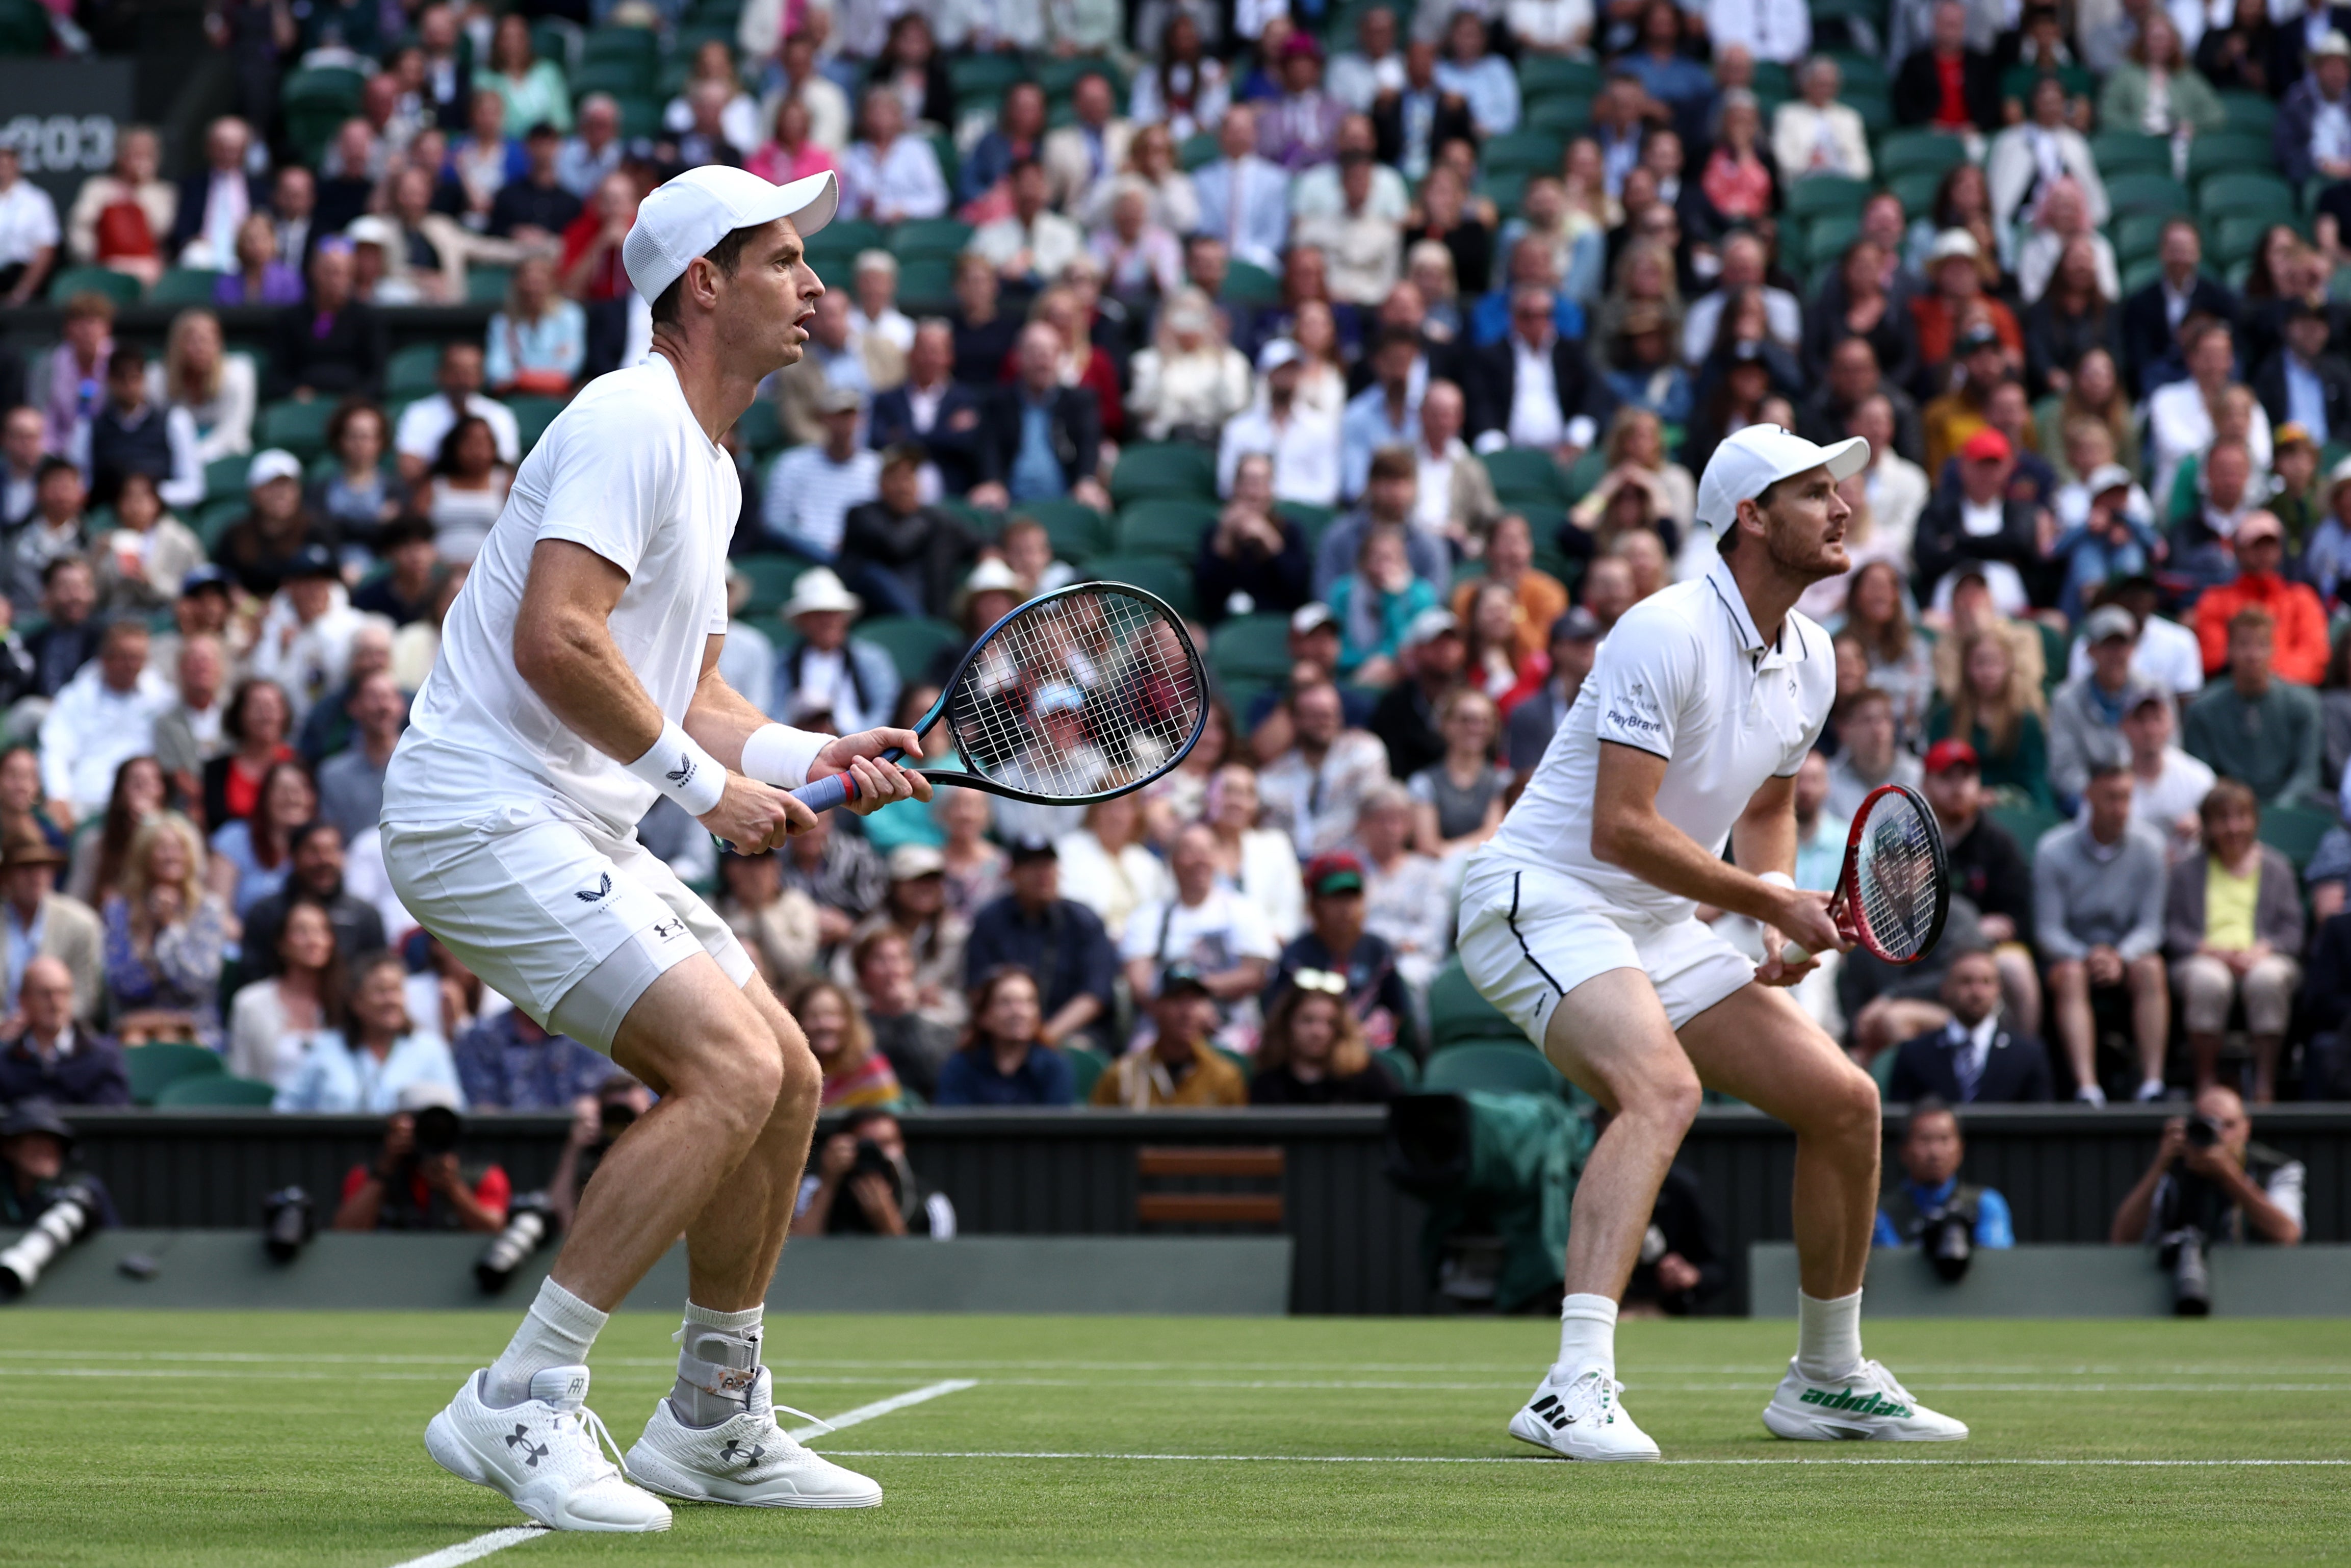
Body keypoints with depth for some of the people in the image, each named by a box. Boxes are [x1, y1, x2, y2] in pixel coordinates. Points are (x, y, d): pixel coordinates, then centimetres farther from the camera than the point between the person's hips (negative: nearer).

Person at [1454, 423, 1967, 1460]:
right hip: (1541, 900, -9)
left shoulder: (1810, 659, 8)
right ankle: (1575, 1389, -43)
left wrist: (1783, 923, 4)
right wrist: (1770, 902, -18)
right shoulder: (1669, 632, -20)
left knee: (1844, 1101, 5)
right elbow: (1619, 828, -24)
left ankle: (1827, 1381, 23)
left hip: (1662, 931, 9)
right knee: (1663, 1086, -34)